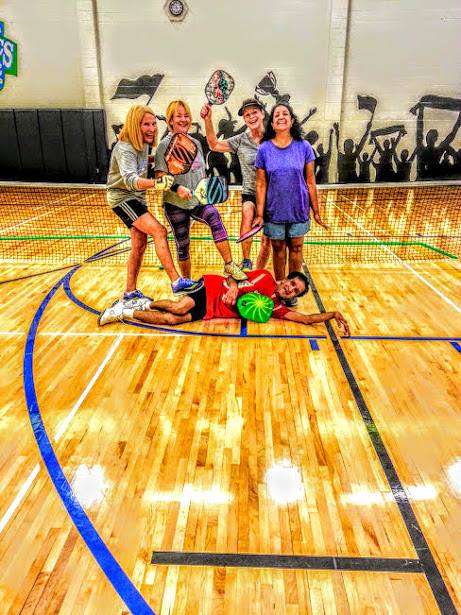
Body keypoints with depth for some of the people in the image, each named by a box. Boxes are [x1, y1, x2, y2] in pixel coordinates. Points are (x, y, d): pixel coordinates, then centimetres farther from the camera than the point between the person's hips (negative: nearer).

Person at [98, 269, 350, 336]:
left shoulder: (275, 307, 6)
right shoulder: (265, 277, -5)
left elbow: (305, 318, 3)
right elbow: (236, 276, -9)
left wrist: (333, 314, -4)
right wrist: (233, 285, -32)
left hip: (208, 312, 4)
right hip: (212, 288, -4)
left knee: (173, 320, -16)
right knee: (179, 308, -29)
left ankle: (127, 312, 2)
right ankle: (145, 303, -2)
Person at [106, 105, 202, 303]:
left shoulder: (143, 143, 4)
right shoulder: (125, 148, -23)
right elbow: (130, 179, -41)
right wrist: (155, 183, -57)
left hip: (137, 197, 9)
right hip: (123, 198, -9)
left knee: (140, 244, 9)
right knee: (159, 231, -23)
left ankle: (130, 292, 18)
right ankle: (176, 282, -26)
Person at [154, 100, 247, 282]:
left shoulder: (196, 143, 13)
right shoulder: (165, 145, -3)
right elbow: (160, 177, -11)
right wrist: (177, 188, -27)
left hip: (198, 200, 3)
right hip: (175, 203, -3)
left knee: (214, 217, -28)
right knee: (182, 244, 3)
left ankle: (229, 265, -31)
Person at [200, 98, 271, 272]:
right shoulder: (240, 141, 0)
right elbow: (214, 145, -4)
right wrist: (208, 120, -16)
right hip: (250, 193, -1)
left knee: (267, 240, 5)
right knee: (247, 213, -35)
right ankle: (246, 262, -22)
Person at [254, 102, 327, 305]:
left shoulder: (304, 147, -3)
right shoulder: (264, 149, -4)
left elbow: (310, 182, -1)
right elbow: (261, 184, -3)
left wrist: (316, 211, 1)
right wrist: (259, 214, -6)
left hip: (298, 209, 0)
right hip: (275, 210, 0)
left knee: (296, 247, 9)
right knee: (278, 248, 11)